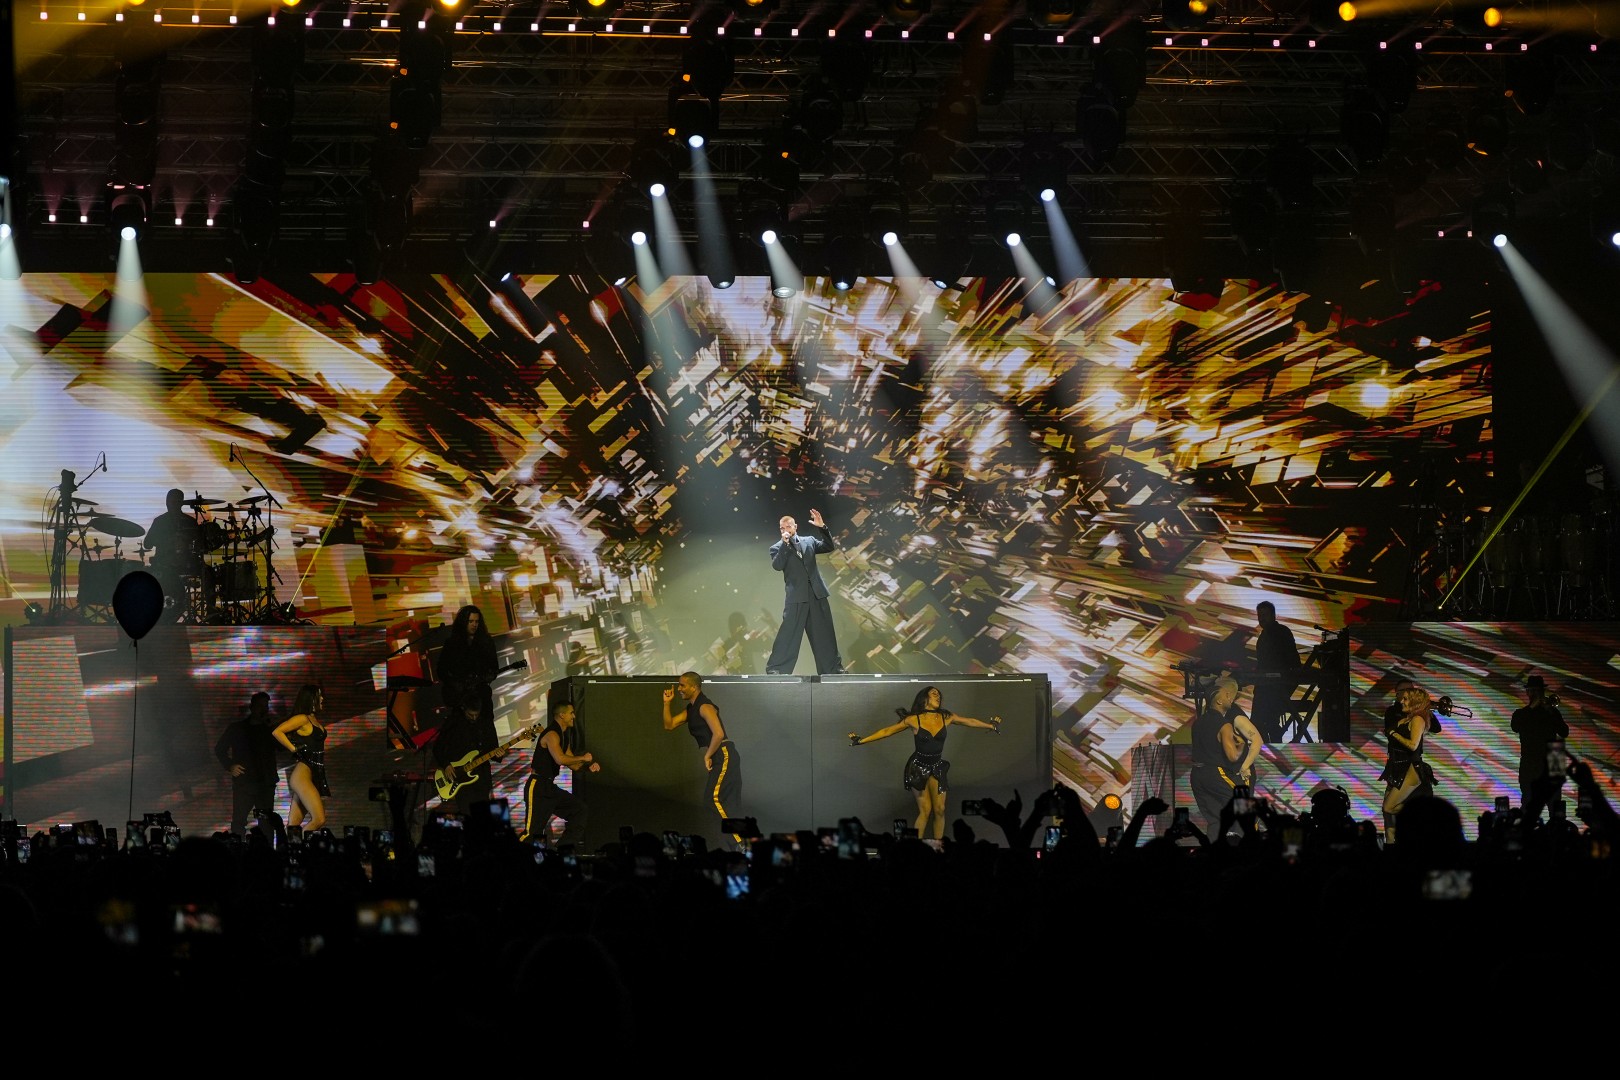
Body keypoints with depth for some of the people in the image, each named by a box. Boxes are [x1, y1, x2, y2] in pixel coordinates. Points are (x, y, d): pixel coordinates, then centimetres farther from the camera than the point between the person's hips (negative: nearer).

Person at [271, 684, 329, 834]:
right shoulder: (302, 719, -7)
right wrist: (293, 749, -9)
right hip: (302, 772, -8)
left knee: (293, 825, 3)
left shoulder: (315, 720, 18)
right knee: (319, 819, -18)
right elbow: (277, 732, -17)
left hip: (313, 775, 8)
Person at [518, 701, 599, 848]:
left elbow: (573, 764, 21)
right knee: (533, 830, -15)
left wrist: (588, 767, 2)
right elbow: (560, 759, -31)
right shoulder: (552, 735, -15)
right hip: (537, 787, -10)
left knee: (578, 809, 11)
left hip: (550, 787, 10)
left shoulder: (564, 736, 17)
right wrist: (582, 758, -17)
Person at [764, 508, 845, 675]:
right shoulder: (777, 548, 4)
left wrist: (822, 528, -6)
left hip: (817, 594, 3)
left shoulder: (809, 541, 14)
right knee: (788, 634, -7)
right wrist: (785, 543, -17)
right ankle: (775, 669, -3)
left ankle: (832, 668, 17)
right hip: (796, 596, -3)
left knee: (824, 633, 9)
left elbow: (828, 547, 6)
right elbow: (777, 566, -12)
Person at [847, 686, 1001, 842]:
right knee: (925, 810, -6)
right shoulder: (914, 720, -11)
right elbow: (887, 731, -5)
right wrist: (861, 740, -7)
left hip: (937, 767, 3)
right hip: (918, 767, -3)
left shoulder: (946, 718, -2)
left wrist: (991, 725, 22)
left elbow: (969, 721, 14)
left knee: (940, 810, -1)